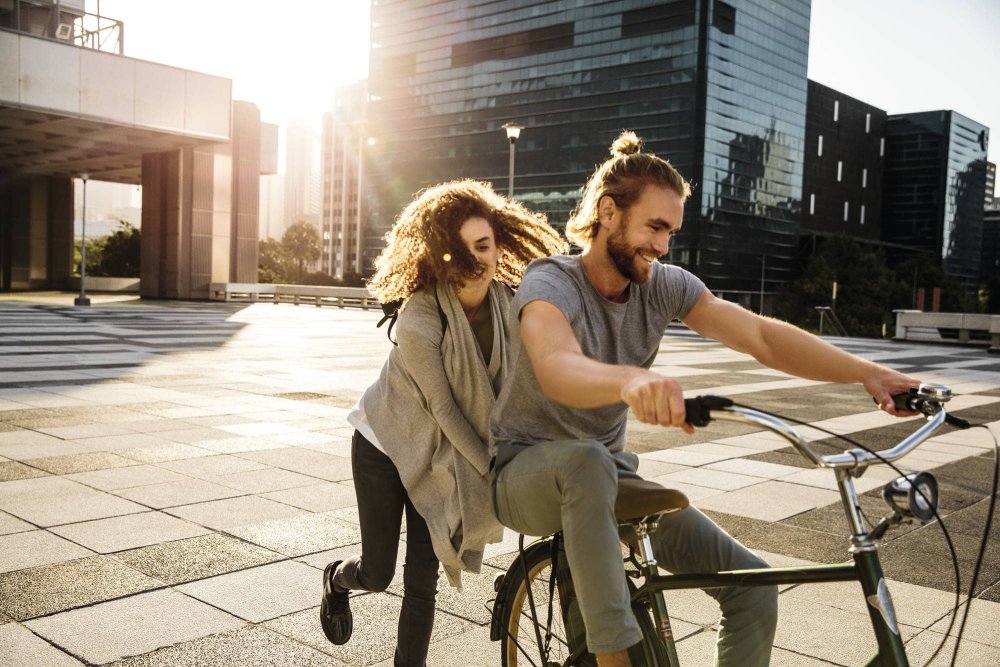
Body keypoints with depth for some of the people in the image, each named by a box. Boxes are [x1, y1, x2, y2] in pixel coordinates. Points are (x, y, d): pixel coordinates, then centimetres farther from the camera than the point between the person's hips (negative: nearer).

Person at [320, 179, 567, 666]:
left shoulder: (509, 302, -15)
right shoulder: (420, 320, -30)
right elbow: (444, 407, -23)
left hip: (439, 455, 4)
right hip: (386, 444, -4)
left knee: (423, 581, 2)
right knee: (377, 574, 6)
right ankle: (336, 578, 43)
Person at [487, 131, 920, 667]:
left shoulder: (664, 286, -5)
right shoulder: (550, 283, -21)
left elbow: (762, 336, -15)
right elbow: (556, 368, -43)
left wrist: (868, 373, -29)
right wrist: (630, 380, -65)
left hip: (608, 477, 5)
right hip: (526, 475, -5)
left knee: (753, 589, -8)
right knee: (587, 459, -42)